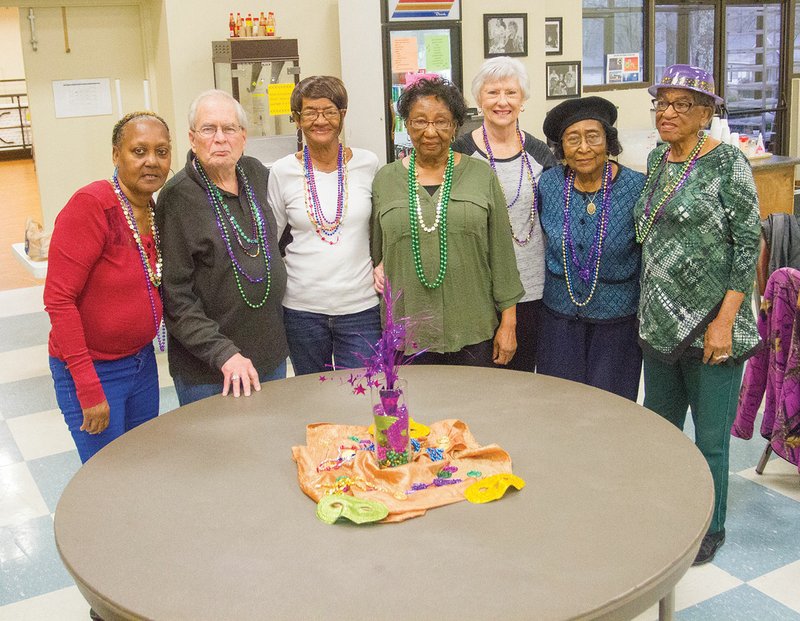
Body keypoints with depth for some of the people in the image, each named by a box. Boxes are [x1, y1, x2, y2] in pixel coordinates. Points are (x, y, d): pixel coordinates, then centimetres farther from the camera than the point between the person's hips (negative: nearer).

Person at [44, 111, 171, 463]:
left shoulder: (156, 212, 1)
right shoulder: (90, 205, -21)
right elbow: (58, 299, -21)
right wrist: (89, 390, -20)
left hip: (142, 361, 7)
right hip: (91, 370, -7)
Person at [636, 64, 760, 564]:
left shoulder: (727, 163, -11)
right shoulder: (657, 160, 9)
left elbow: (749, 245, -13)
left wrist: (724, 321, -17)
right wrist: (650, 309, 13)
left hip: (710, 326, -7)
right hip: (659, 322, 7)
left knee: (711, 436, 7)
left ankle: (710, 529, 27)